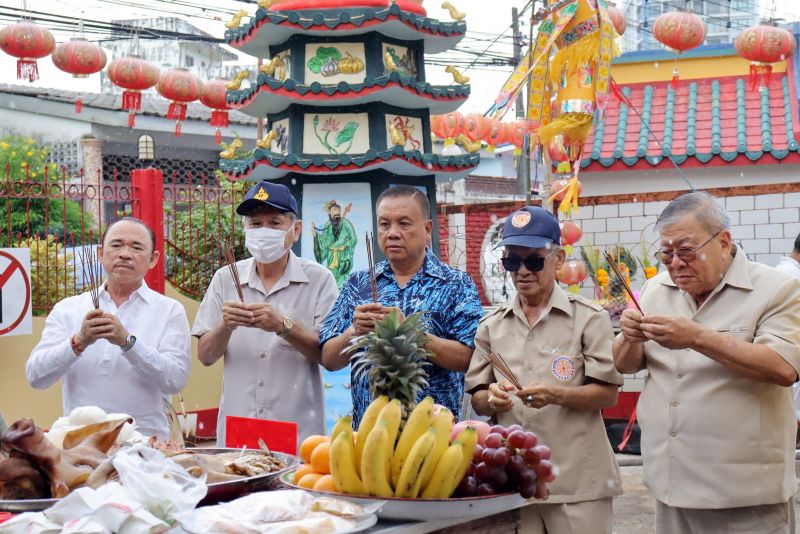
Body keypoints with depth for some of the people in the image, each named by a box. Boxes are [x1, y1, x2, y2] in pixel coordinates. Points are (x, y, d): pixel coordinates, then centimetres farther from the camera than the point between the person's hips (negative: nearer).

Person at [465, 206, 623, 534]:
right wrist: (491, 399, -13)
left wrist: (557, 395, -20)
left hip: (577, 479, -3)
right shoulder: (492, 326, 10)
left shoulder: (588, 318, -1)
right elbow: (478, 402, 10)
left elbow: (608, 394, -4)